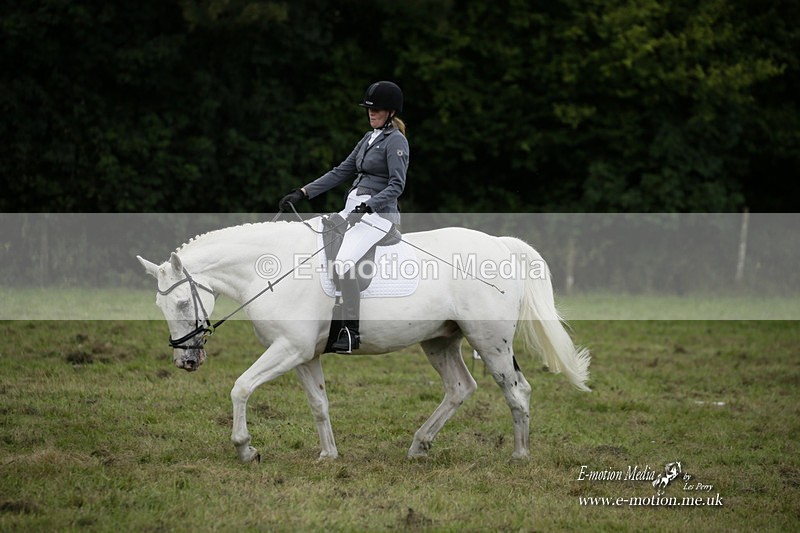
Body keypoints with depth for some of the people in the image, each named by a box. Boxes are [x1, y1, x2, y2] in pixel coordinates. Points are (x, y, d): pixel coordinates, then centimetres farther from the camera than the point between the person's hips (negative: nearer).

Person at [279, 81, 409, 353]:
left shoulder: (395, 141, -5)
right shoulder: (369, 138, 19)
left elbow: (397, 185, -14)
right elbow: (340, 172, 19)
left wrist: (369, 205, -27)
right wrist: (302, 193, 11)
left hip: (378, 213, -9)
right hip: (353, 211, 9)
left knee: (343, 261, -29)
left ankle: (351, 332, -27)